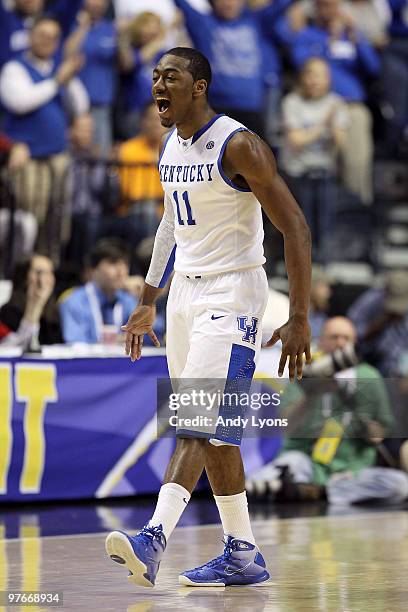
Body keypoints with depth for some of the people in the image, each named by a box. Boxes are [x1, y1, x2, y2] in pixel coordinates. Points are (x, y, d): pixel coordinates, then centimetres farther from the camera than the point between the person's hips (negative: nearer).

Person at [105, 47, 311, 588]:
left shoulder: (238, 146, -15)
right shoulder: (171, 147, 10)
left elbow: (295, 227, -16)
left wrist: (299, 320, -20)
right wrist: (148, 302, 24)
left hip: (231, 294, -9)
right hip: (185, 293, 9)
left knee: (197, 421, -18)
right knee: (214, 430, 10)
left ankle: (153, 541, -30)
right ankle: (243, 556, 17)